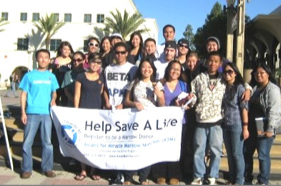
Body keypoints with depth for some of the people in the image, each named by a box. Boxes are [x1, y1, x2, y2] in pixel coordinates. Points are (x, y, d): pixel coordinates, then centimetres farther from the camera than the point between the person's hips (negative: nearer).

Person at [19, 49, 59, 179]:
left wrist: (53, 100, -6)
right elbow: (24, 94, 2)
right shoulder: (29, 75, 2)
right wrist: (23, 112, -6)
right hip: (32, 112, -2)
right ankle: (27, 169, 12)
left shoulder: (51, 76, 9)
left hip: (47, 113, 2)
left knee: (47, 142, 7)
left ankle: (47, 168, 16)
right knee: (27, 142, 1)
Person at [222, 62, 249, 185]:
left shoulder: (239, 87, -5)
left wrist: (245, 127, -14)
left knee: (237, 153, 0)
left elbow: (244, 108, -9)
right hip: (226, 125, 5)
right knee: (230, 154, 11)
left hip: (237, 125, -5)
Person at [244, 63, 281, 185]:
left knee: (263, 155, -3)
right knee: (246, 153, 12)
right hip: (253, 127, 8)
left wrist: (270, 129, -20)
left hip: (264, 128, -8)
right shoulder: (255, 89, 17)